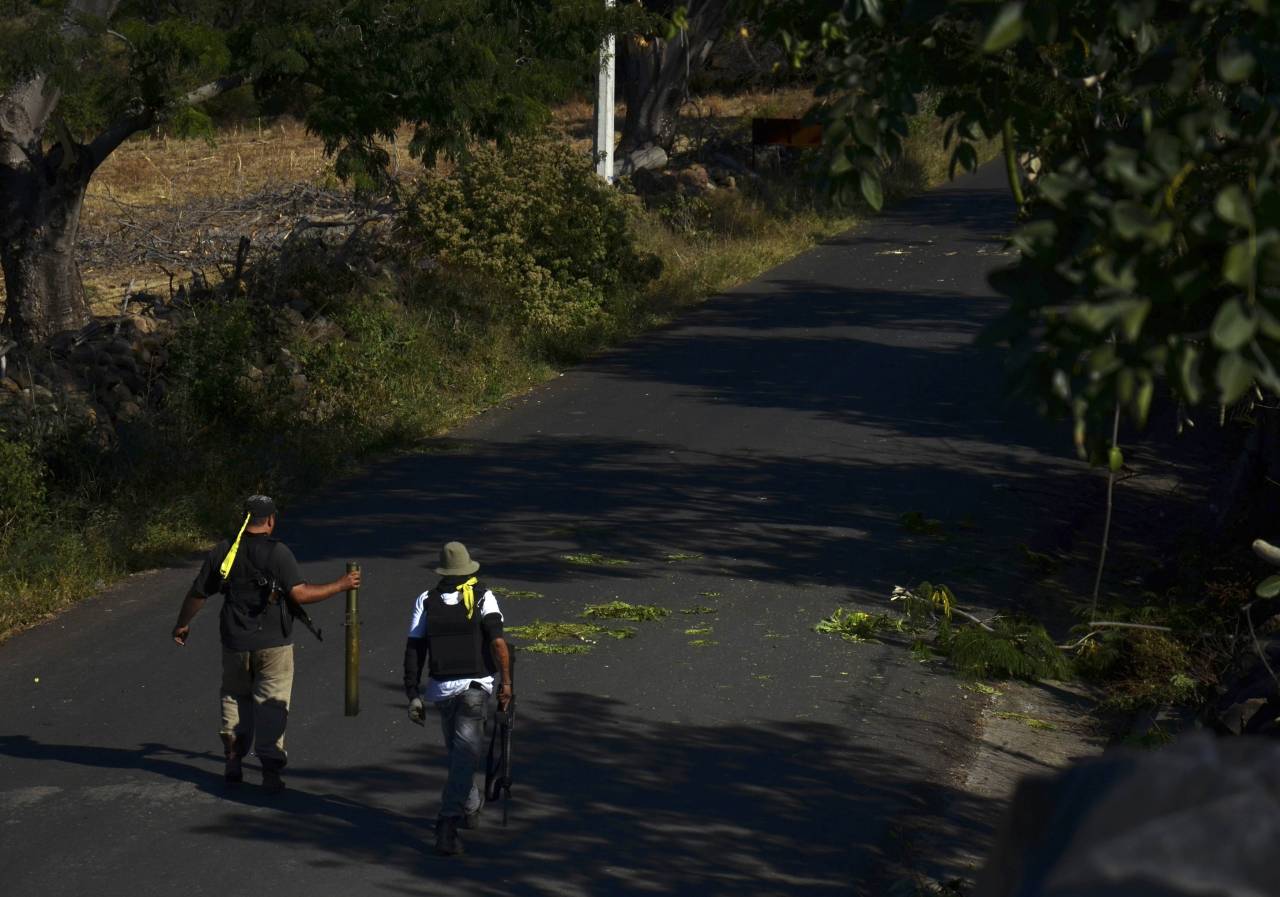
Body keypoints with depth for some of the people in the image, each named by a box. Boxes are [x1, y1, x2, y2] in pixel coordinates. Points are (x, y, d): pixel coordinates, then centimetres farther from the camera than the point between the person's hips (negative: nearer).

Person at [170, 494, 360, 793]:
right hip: (273, 645, -3)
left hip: (235, 643, 3)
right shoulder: (278, 552, -12)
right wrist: (340, 585, -7)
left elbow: (197, 593, 9)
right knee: (272, 705, 2)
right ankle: (271, 772, -2)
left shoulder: (223, 552, 1)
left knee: (235, 699, 20)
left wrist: (182, 623, 25)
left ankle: (233, 762, 16)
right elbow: (299, 594, -18)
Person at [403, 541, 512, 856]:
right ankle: (447, 824, -19)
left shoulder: (426, 601, 7)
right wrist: (506, 682, -9)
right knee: (465, 755, -8)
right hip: (477, 688, -3)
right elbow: (498, 642, -12)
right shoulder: (483, 597, 1)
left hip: (441, 689, 3)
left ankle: (472, 806, 39)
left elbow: (413, 650, 2)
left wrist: (413, 695, 4)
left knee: (457, 753, 22)